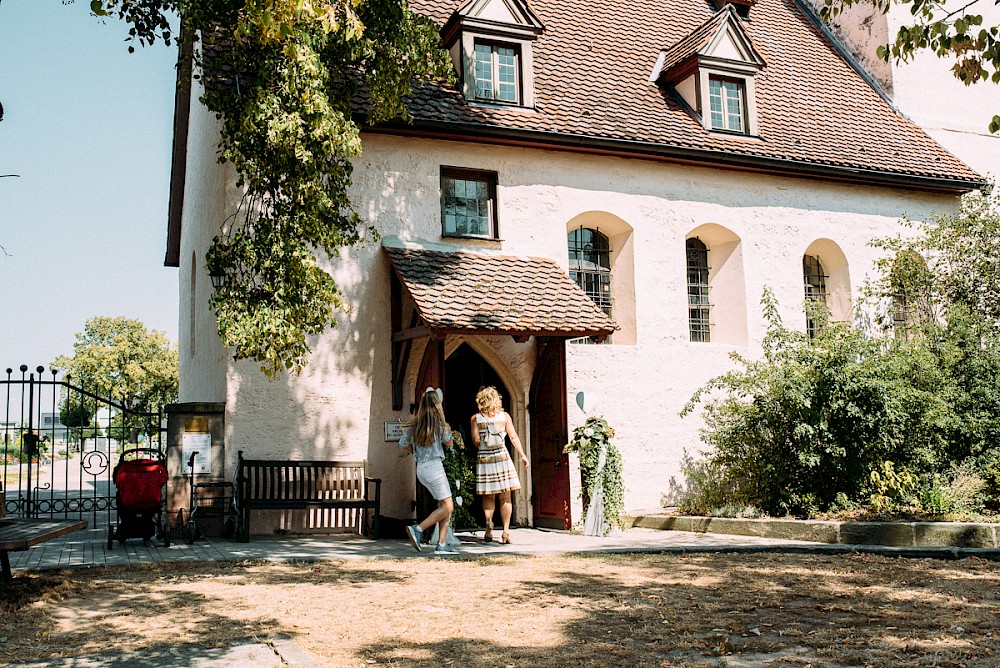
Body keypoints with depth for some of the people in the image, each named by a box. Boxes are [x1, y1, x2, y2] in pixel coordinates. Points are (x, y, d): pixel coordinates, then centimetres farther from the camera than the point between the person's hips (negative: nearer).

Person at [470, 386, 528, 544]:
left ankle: (488, 522, -13)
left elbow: (476, 440, -4)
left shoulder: (475, 418, 1)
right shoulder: (504, 416, 4)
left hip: (483, 459, 0)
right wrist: (522, 455, 7)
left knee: (488, 497, 10)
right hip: (502, 457, 0)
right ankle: (506, 531, 1)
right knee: (505, 496, 5)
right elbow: (514, 437, 1)